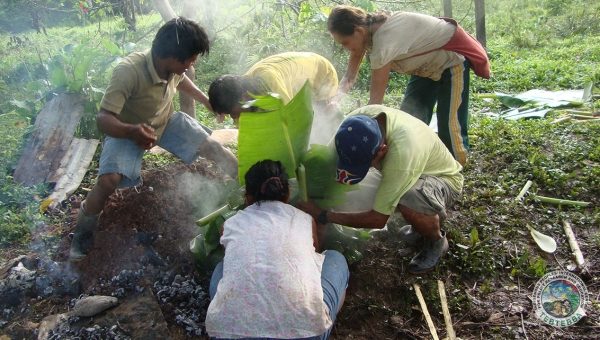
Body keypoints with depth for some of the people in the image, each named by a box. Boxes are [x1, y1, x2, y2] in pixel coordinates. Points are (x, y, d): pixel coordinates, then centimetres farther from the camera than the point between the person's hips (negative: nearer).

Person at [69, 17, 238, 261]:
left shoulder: (173, 66, -17)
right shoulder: (128, 72, -37)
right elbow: (103, 119, -39)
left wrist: (207, 101, 5)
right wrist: (132, 131, -58)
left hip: (167, 122, 5)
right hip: (126, 131, -5)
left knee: (212, 147, -9)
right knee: (109, 179, -27)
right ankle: (81, 239, -3)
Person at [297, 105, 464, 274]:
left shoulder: (402, 153, -43)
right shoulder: (358, 119, -26)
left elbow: (378, 220, -34)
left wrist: (322, 216, -29)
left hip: (443, 177, -7)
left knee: (409, 203, -38)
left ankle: (437, 242, -2)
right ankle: (432, 215, 14)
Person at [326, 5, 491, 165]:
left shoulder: (384, 41, -38)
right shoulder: (366, 30, -12)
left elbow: (375, 101, -34)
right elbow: (349, 77, -5)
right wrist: (335, 101, -23)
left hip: (454, 57, -9)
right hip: (429, 63, 9)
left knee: (449, 124, -11)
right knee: (410, 118, 6)